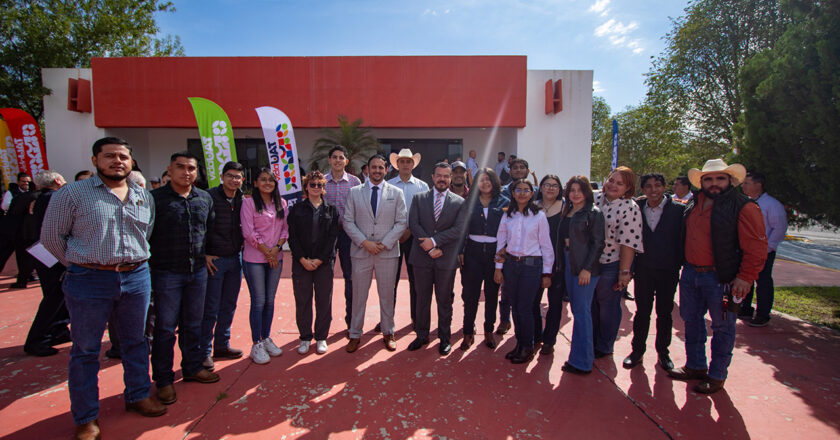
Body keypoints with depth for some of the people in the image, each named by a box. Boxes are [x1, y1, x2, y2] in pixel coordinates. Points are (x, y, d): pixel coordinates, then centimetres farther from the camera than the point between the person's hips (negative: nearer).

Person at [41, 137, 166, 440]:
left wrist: (134, 262, 11)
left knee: (136, 341, 15)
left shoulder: (144, 197, 7)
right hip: (89, 283, -3)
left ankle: (137, 396, 33)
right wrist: (81, 265, 3)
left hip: (137, 278, 4)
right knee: (85, 350, 8)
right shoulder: (72, 194, -4)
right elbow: (51, 237, 1)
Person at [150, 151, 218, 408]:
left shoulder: (205, 199, 7)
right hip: (167, 273, -4)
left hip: (198, 271, 4)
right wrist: (155, 260, -7)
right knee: (165, 328, 4)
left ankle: (192, 368, 30)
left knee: (193, 324, 15)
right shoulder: (155, 198, -7)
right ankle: (163, 380, 18)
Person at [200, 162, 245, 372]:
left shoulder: (242, 200, 6)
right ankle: (204, 352, 14)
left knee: (229, 306, 14)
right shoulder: (209, 197, -11)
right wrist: (204, 254, -13)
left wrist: (242, 246, 8)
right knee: (210, 308, 1)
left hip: (235, 259, 6)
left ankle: (222, 345, 28)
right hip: (214, 259, -6)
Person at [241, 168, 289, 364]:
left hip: (276, 257, 4)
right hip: (254, 258, -4)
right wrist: (266, 251, -9)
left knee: (270, 300, 10)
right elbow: (248, 232, -9)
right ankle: (256, 345, 9)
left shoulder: (281, 203, 9)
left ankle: (266, 339, 23)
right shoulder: (249, 202, -4)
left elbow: (285, 229, 8)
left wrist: (277, 247, -7)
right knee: (258, 301, -2)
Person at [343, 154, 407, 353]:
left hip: (388, 252, 0)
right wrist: (365, 242, -10)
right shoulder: (354, 192, 5)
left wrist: (384, 244, -10)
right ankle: (355, 335, 22)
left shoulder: (396, 193, 5)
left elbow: (401, 223, 0)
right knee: (358, 295, 7)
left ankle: (388, 333, 26)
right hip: (361, 252, 0)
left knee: (387, 295, 10)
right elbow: (348, 222, 1)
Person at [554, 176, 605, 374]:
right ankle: (579, 356, 23)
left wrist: (587, 268, -17)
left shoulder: (593, 213, -7)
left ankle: (582, 361, 5)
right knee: (576, 310, 12)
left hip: (585, 267, -7)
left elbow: (597, 243, -11)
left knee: (582, 312, -4)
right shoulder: (567, 212, 14)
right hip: (568, 264, 7)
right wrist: (561, 264, 10)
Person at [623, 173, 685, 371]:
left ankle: (663, 351, 28)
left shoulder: (678, 210, -5)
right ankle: (637, 350, 22)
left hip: (668, 271, -1)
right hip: (643, 270, 1)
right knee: (642, 311, 9)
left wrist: (680, 265, -7)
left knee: (664, 313, 12)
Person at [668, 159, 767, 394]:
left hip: (721, 278, -6)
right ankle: (695, 366, 33)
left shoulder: (744, 207, -10)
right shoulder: (693, 203, 9)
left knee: (722, 327, 7)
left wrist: (745, 278, -15)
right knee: (691, 320, 16)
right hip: (690, 273, 7)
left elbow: (756, 247, -12)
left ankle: (717, 375, 23)